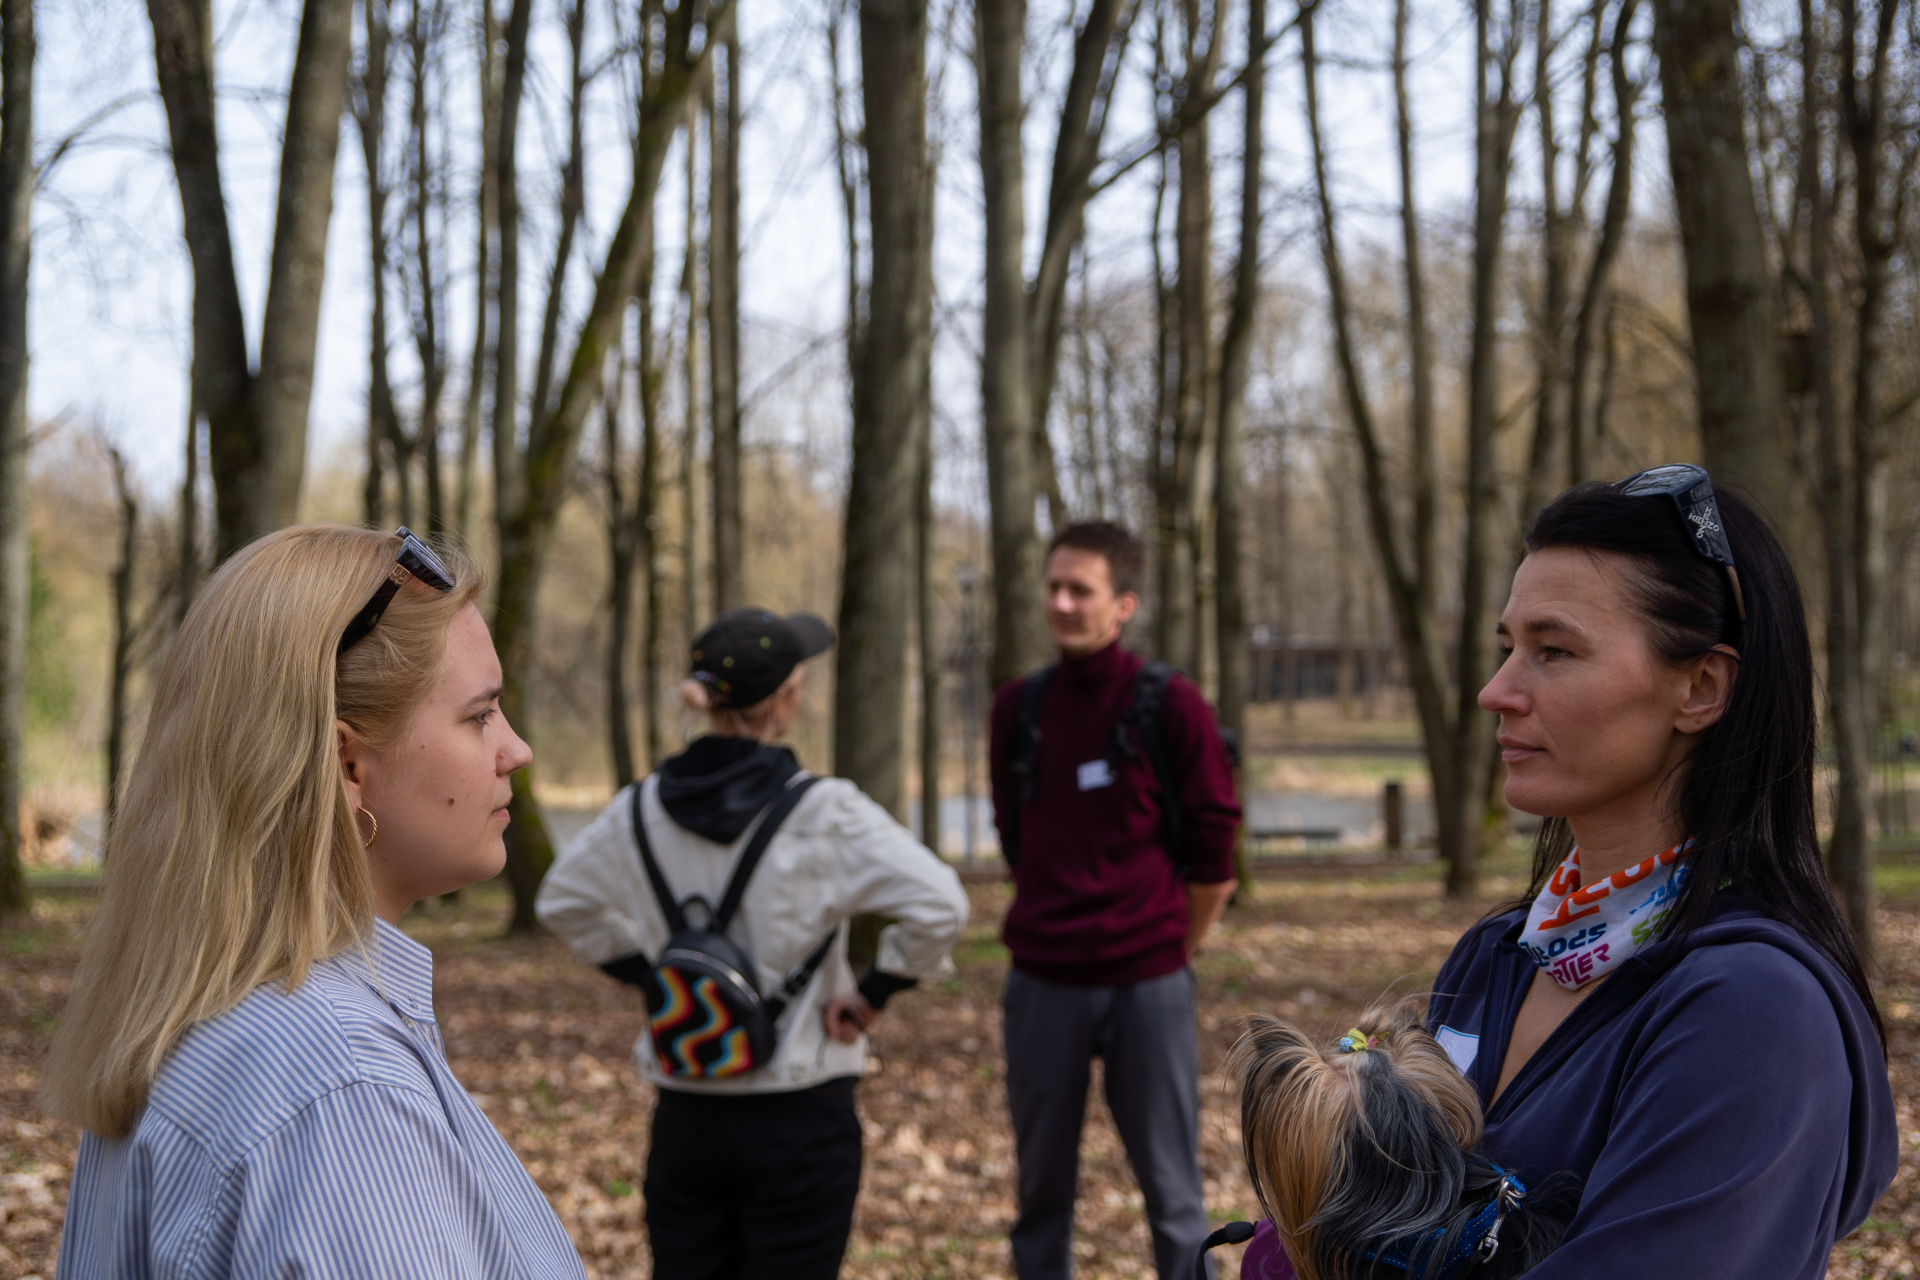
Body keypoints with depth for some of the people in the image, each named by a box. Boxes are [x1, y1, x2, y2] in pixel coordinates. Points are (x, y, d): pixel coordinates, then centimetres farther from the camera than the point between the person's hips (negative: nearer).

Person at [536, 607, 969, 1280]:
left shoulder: (641, 811, -1)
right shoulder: (820, 814, -16)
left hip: (684, 1117, 4)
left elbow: (562, 902, 15)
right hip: (800, 1120, -4)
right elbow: (938, 904, -21)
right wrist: (873, 994, -7)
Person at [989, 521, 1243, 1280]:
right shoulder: (1019, 708, 4)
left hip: (1147, 984, -3)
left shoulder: (1170, 706, -6)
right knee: (1042, 1188, 9)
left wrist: (1177, 948, 4)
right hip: (1041, 983, 3)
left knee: (1171, 1189, 2)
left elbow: (1214, 847, -2)